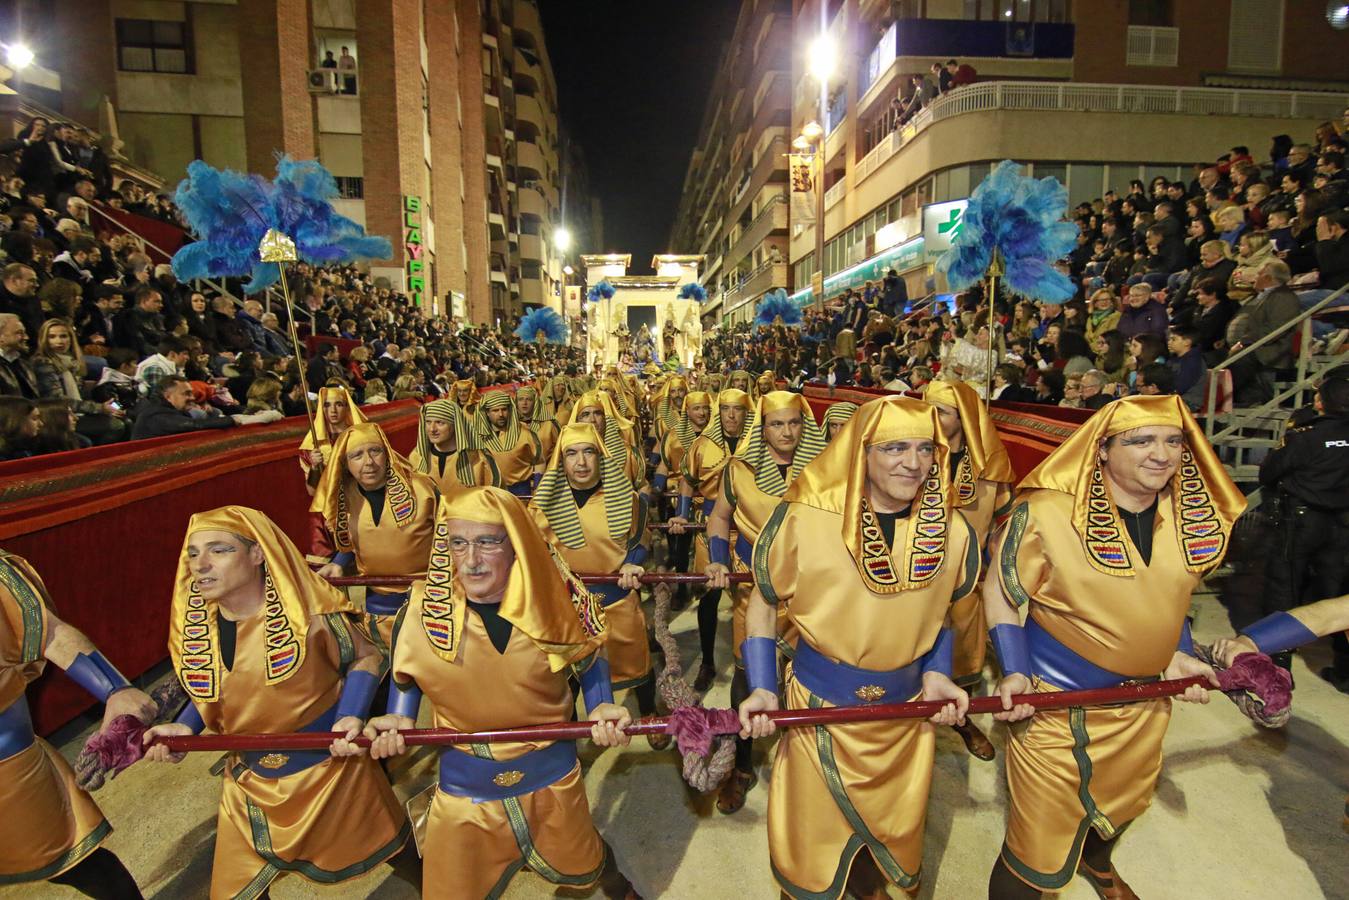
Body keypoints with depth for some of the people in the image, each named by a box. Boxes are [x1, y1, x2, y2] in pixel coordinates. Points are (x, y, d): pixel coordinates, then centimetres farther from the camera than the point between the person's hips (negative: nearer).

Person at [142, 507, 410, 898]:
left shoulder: (307, 613, -24)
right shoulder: (194, 626, -8)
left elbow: (366, 658, -11)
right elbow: (211, 689, 11)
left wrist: (352, 716, -26)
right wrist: (185, 727, -7)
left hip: (330, 769, -4)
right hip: (252, 783, 5)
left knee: (379, 849, 17)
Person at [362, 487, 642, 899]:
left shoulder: (553, 602, -20)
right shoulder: (425, 610, -18)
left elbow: (589, 657, -1)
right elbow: (406, 672, 3)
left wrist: (602, 706, -17)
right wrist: (398, 717, -14)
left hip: (550, 775, 1)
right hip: (463, 785, 0)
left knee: (581, 865, 25)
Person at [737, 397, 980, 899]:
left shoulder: (952, 531, -9)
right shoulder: (804, 518, -21)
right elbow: (763, 604, -8)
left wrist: (936, 671, -5)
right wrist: (762, 688, -15)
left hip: (908, 710, 4)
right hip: (819, 705, -3)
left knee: (896, 826, 25)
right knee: (814, 828, 17)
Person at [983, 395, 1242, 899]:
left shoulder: (1195, 515, -4)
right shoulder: (1047, 512, -23)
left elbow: (1167, 598, 13)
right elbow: (1001, 591, -14)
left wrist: (1178, 655, 1)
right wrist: (1015, 671, -22)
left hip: (1146, 699, 7)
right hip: (1057, 701, -6)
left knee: (1126, 801, 33)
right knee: (1039, 845, 2)